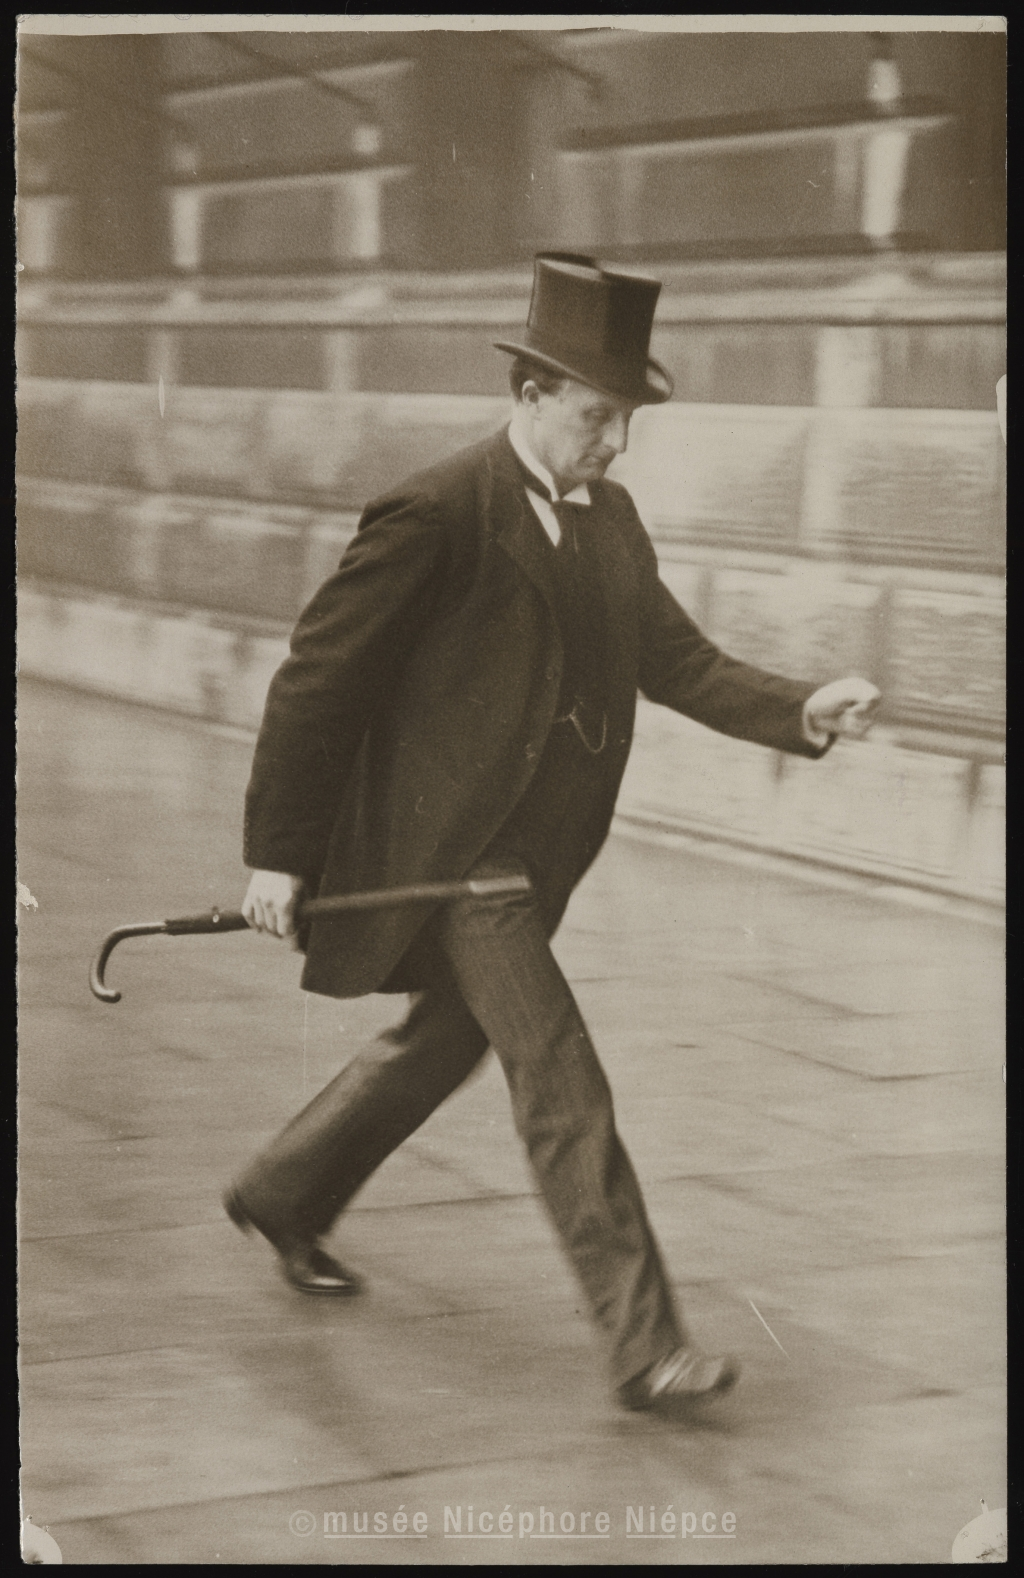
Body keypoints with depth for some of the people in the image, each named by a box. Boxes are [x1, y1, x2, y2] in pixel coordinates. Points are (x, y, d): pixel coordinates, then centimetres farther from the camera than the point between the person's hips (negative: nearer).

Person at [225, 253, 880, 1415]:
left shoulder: (609, 517, 8)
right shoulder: (437, 515, -18)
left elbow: (677, 660, 5)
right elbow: (316, 679, -14)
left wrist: (804, 711, -12)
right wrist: (276, 853, -13)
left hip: (536, 855, 9)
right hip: (450, 852, -9)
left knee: (443, 1042, 24)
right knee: (563, 1090, -10)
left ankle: (285, 1195, 46)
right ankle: (643, 1346, -6)